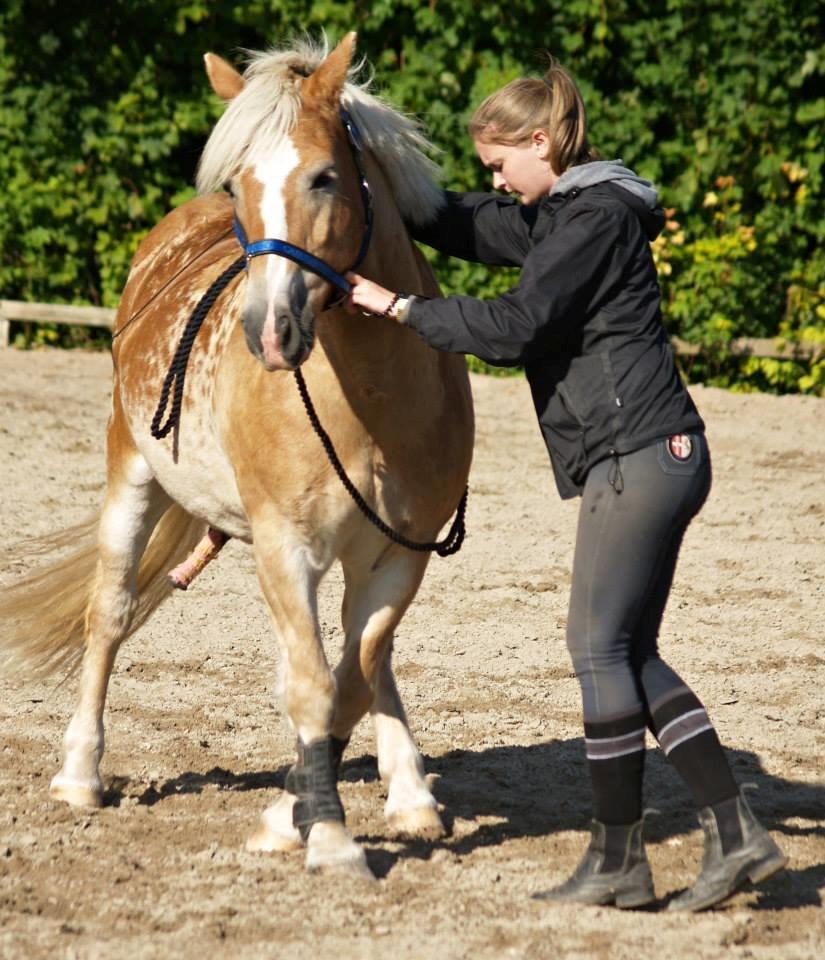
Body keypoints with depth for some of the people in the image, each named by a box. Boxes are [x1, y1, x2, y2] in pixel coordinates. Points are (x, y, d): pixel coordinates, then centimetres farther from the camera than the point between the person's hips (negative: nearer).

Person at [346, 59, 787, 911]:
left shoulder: (596, 217, -12)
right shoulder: (556, 215, 18)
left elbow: (514, 327, -17)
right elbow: (462, 224, 29)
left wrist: (397, 305, -11)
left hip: (638, 456, -10)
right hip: (653, 458, 10)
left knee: (601, 646, -5)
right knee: (631, 654, 9)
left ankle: (617, 859, 1)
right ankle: (736, 833, 6)